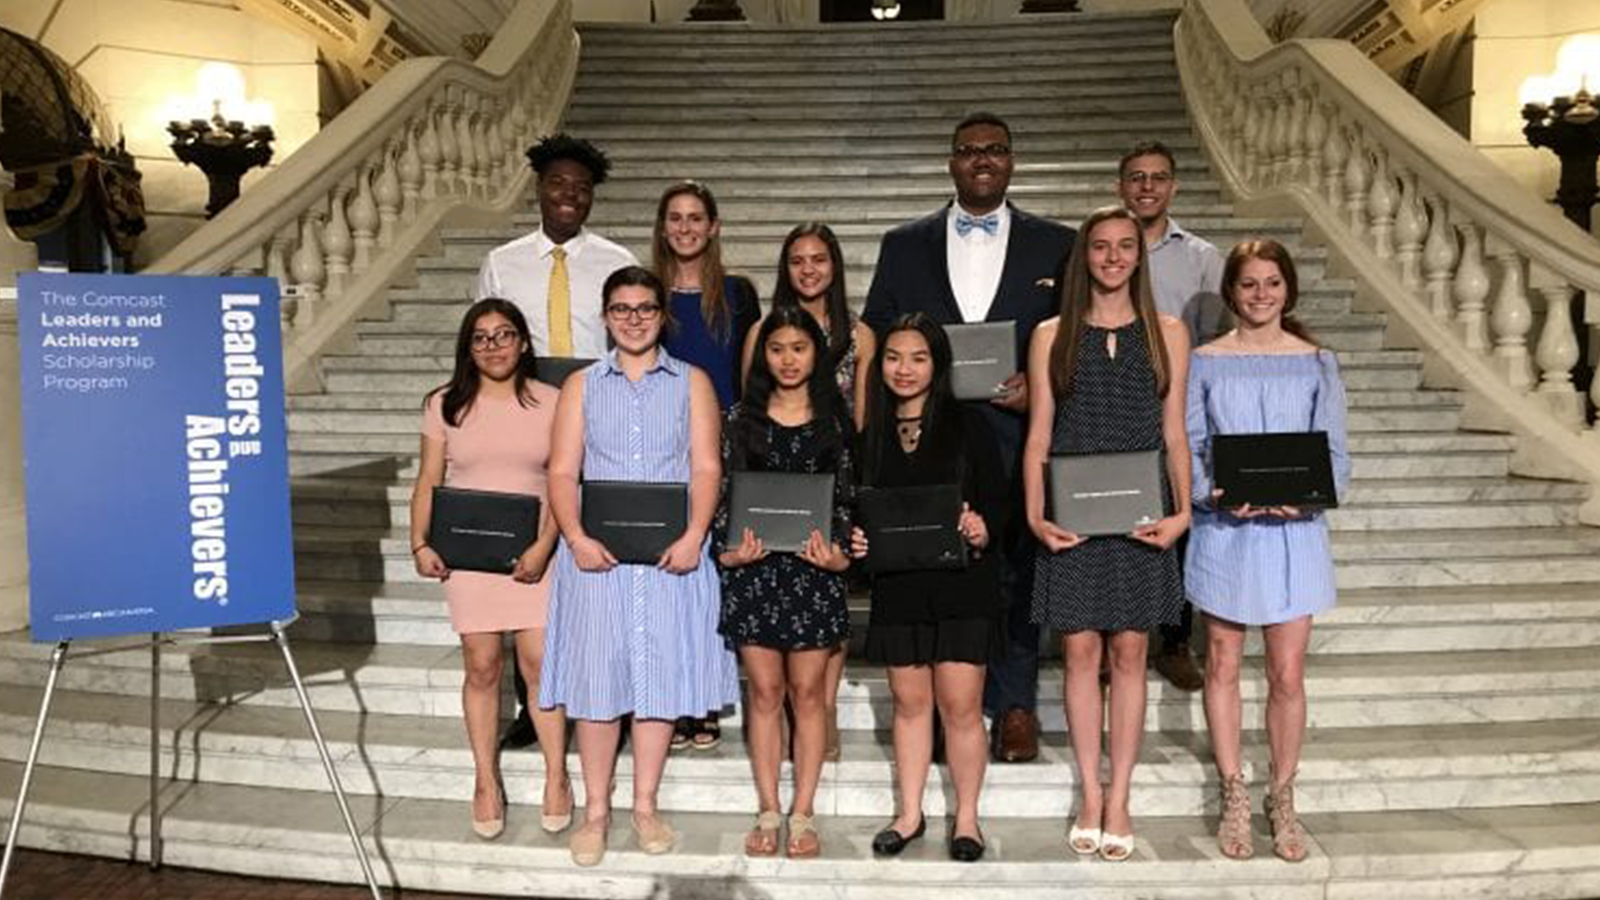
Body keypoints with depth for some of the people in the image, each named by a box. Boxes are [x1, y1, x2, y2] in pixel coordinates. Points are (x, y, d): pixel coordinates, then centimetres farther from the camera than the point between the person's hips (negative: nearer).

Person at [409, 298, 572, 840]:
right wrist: (420, 544, -6)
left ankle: (556, 778, 12)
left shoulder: (550, 402, 3)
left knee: (540, 662, -3)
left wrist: (543, 547, -13)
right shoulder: (446, 405, 7)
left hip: (531, 551, -1)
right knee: (481, 667, 4)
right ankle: (486, 783, 17)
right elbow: (428, 483, 7)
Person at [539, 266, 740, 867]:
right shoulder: (582, 385, 11)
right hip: (597, 554, 1)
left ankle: (645, 806, 20)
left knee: (660, 676, 5)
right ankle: (596, 810, 16)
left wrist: (694, 536, -16)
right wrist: (576, 537, -13)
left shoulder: (691, 383, 8)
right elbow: (562, 471, 3)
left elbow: (706, 467, 0)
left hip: (670, 554, 0)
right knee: (596, 680, 3)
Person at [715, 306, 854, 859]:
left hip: (811, 567, 0)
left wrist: (837, 550, -13)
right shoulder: (741, 418, 7)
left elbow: (846, 495, 3)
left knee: (808, 692, 4)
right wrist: (729, 548, -11)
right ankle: (768, 813, 16)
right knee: (765, 691, 6)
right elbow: (724, 489, 4)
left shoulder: (834, 421, 6)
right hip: (753, 569, 1)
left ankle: (802, 815, 15)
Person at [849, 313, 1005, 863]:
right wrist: (857, 541, -7)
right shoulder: (872, 433, 8)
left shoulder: (968, 425, -2)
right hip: (897, 586, 3)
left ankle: (967, 818, 19)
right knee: (909, 702, 12)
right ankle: (910, 815, 25)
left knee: (960, 705, 1)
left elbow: (998, 502, -3)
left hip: (962, 584, -3)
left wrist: (981, 530, -22)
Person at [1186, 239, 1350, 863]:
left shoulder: (1317, 364, 4)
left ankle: (1282, 799, 22)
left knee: (1288, 675, 4)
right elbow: (1186, 448, 0)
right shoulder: (1205, 363, 1)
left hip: (1293, 531, 0)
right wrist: (1214, 495, -19)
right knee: (1222, 666, 8)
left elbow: (1335, 453, 2)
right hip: (1223, 530, 0)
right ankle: (1234, 798, 23)